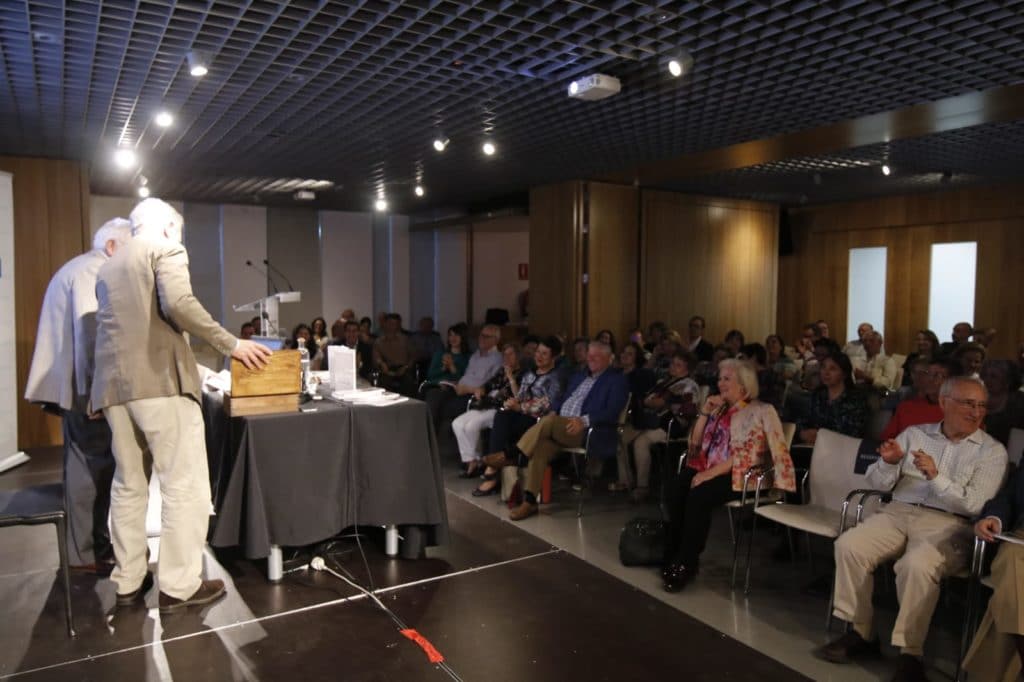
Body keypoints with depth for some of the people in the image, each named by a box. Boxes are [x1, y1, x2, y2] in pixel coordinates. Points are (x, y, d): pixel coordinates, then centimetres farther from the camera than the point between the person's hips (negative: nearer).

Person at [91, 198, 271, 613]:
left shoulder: (108, 266, 24)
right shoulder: (166, 249, 1)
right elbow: (178, 305, -17)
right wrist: (231, 344, -11)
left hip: (115, 384, 8)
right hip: (160, 378, -8)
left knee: (128, 485, 14)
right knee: (184, 485, -2)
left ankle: (128, 581, 21)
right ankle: (179, 586, 1)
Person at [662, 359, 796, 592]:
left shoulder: (760, 412, -3)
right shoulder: (720, 409, 17)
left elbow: (746, 455, -13)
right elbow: (695, 441, 17)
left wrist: (712, 472, -21)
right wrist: (704, 412, 3)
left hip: (740, 474, -5)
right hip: (710, 467, 6)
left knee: (698, 496, -31)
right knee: (678, 489, -26)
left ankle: (686, 564, -19)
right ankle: (672, 556, -17)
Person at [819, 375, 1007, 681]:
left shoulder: (992, 451, 4)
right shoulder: (914, 434, 11)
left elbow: (974, 504, -8)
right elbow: (876, 484, 10)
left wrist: (936, 477, -19)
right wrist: (888, 463, -11)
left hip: (948, 524, -3)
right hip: (898, 512, 3)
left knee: (916, 565, -34)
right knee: (849, 545, -21)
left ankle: (910, 653, -17)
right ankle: (860, 633, -6)